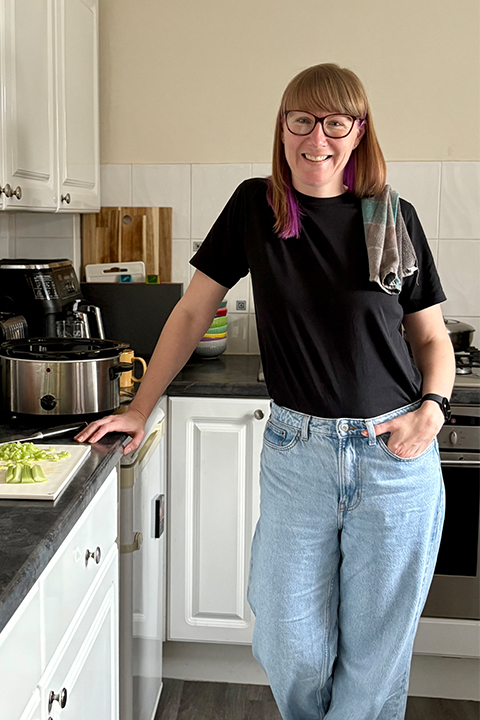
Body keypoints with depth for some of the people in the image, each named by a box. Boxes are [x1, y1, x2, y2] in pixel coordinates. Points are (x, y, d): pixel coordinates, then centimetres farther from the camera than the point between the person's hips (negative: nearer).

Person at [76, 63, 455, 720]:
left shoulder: (393, 217, 1)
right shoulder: (255, 206, 2)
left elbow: (432, 336, 9)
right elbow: (193, 311, 7)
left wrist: (431, 408, -9)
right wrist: (140, 409, 6)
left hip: (394, 453, 0)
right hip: (295, 450, 0)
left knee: (376, 654, 9)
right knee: (291, 652, 6)